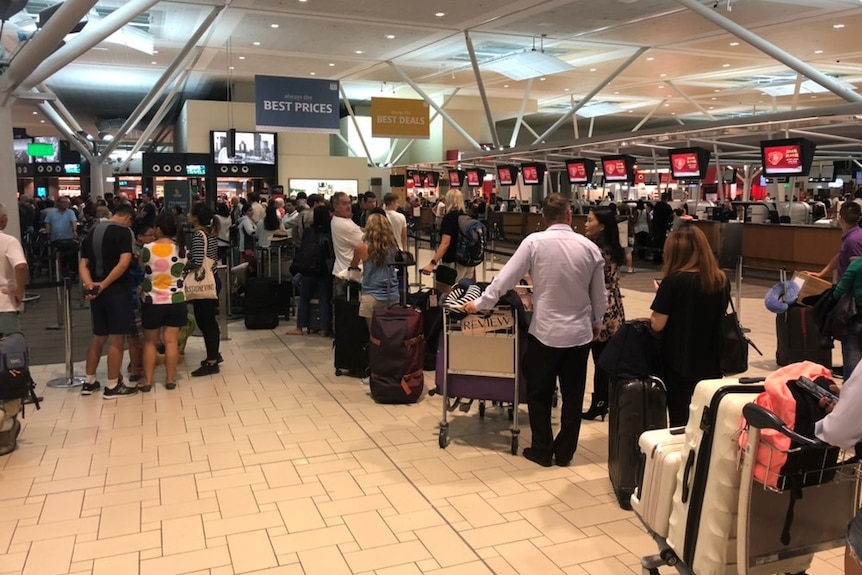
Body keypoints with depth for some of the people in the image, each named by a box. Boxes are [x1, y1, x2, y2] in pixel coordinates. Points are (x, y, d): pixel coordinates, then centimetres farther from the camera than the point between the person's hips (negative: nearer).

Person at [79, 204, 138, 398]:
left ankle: (89, 382, 25)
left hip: (96, 292, 7)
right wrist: (104, 284, -16)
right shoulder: (123, 231, -8)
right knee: (116, 339, 0)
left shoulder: (92, 233, 14)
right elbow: (124, 263, -21)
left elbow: (83, 264, 7)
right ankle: (112, 386, 4)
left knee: (98, 337, 17)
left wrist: (89, 284, -7)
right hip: (117, 291, -7)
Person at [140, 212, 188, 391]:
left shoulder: (147, 249, -11)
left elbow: (141, 270, 3)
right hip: (176, 301, 2)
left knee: (150, 342, 12)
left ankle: (147, 381, 16)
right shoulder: (182, 249, -4)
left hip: (152, 301, -1)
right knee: (171, 341, 7)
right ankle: (170, 379, 13)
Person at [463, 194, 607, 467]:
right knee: (572, 395, 14)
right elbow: (599, 296, 4)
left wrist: (480, 304, 2)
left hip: (545, 332, -2)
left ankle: (542, 451, 21)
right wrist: (596, 324, 22)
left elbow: (506, 278, -11)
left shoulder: (534, 242, -12)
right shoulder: (590, 247, -3)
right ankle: (564, 452, 23)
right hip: (579, 333, 3)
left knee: (539, 394, 13)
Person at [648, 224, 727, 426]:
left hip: (679, 364, -4)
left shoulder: (674, 281, -16)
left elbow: (657, 325, -13)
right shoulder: (721, 280, -1)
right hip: (711, 364, 5)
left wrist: (660, 293, 3)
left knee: (681, 422, 8)